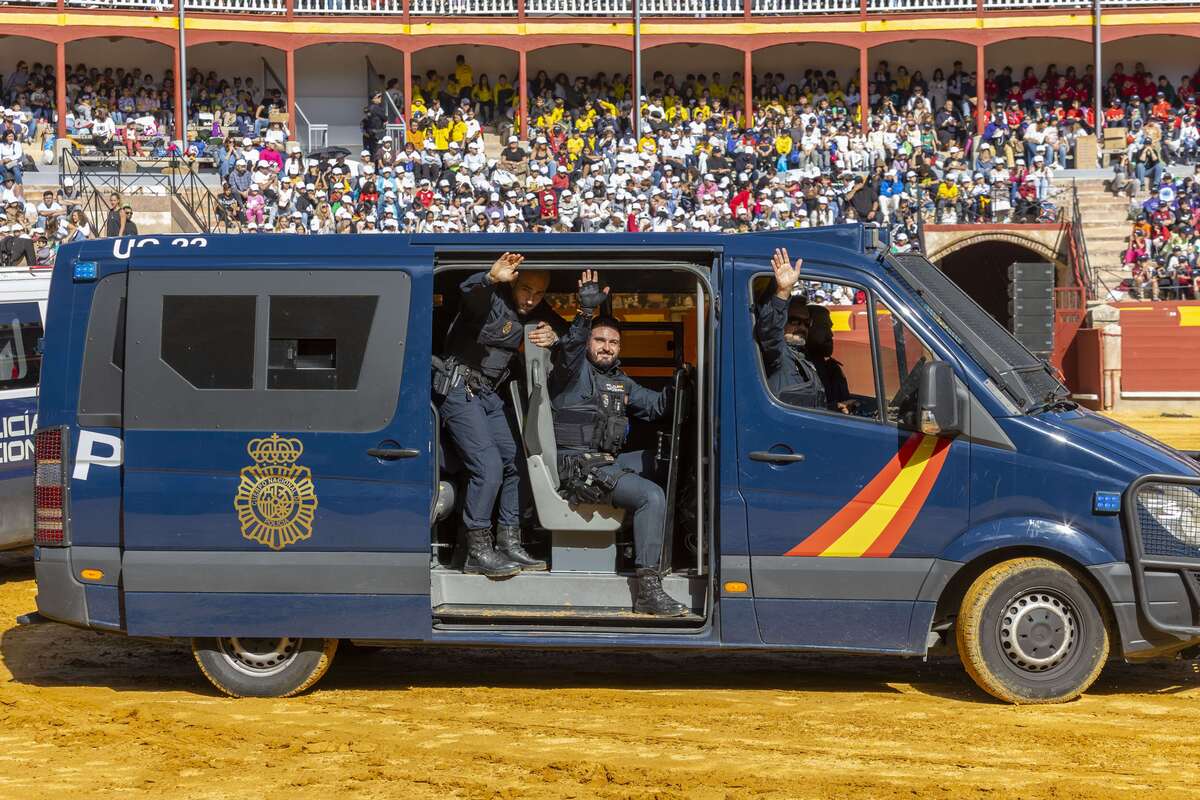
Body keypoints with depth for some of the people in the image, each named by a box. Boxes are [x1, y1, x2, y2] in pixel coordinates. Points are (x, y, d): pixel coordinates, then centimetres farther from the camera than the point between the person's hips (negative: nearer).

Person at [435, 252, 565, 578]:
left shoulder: (538, 313, 4)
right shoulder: (492, 300, -19)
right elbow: (469, 292, -40)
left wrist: (554, 337, -12)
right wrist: (491, 278, -63)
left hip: (489, 393, 8)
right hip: (459, 389, -8)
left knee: (514, 462, 4)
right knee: (488, 466, -17)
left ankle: (508, 545, 12)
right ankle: (477, 553, -10)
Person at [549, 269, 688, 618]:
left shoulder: (619, 381, 21)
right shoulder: (575, 370, -2)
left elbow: (654, 404, 27)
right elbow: (569, 348, -25)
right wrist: (586, 312, -39)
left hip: (607, 462, 9)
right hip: (577, 468, -9)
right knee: (651, 496, -24)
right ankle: (648, 591, -29)